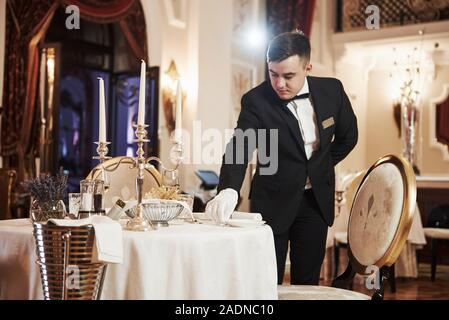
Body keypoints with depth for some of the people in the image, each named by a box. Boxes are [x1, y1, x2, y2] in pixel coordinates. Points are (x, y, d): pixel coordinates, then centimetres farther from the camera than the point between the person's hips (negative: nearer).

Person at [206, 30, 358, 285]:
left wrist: (323, 166, 9)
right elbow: (239, 148, -32)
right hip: (273, 201, -2)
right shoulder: (256, 101, -19)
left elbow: (348, 135, 10)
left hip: (317, 199, 3)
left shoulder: (332, 90, -8)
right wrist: (229, 190, -49)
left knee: (307, 281, 10)